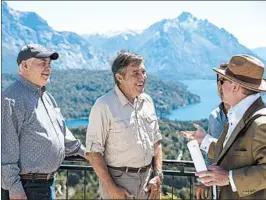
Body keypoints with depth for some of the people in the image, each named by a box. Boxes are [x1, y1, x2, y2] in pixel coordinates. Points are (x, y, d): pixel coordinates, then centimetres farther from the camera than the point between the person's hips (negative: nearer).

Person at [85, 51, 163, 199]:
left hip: (148, 180, 6)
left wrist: (158, 175, 3)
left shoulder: (147, 101, 4)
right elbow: (94, 150, -15)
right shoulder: (104, 106, -15)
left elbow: (156, 141, 11)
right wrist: (111, 188, -17)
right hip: (118, 179, -5)